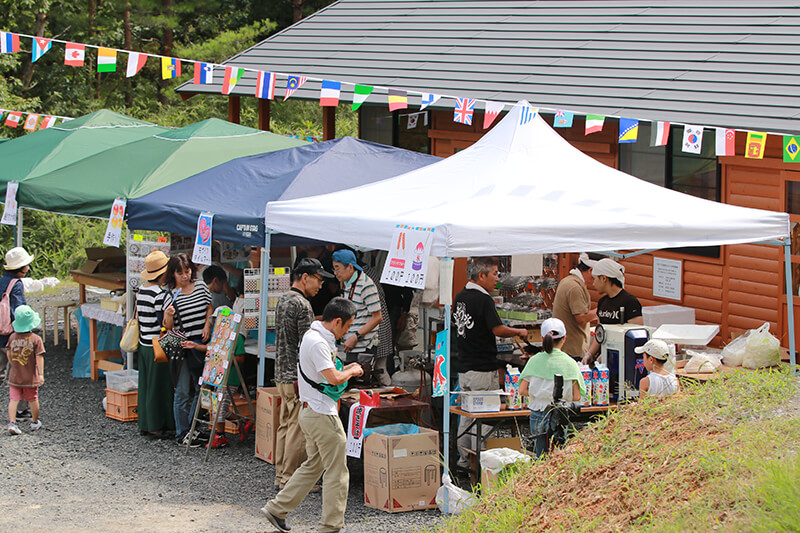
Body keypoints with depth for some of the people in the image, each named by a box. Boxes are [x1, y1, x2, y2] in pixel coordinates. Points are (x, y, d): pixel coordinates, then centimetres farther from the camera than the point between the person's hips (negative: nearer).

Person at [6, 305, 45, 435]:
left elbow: (9, 354, 9)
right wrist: (41, 374, -15)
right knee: (33, 400, 14)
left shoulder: (12, 337, -2)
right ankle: (35, 422, 27)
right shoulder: (36, 339, -13)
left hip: (14, 376, 2)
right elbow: (39, 357, -16)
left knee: (13, 400, 3)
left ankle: (12, 422, -10)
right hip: (30, 377, -2)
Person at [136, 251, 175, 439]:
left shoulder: (141, 290, 7)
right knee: (158, 386, -1)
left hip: (144, 344, 8)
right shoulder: (160, 294, -18)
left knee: (145, 384, 14)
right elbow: (163, 324, -20)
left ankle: (144, 424, 20)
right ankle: (156, 426, 4)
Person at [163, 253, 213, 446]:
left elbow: (209, 308, 17)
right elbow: (167, 326, -4)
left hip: (201, 344, 4)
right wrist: (169, 315, -24)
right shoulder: (171, 294, -5)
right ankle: (182, 433, 6)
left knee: (202, 388, 10)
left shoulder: (201, 285, 5)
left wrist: (207, 325, 1)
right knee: (182, 391, -2)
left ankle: (192, 427, 23)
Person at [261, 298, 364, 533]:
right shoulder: (318, 342, -21)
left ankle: (276, 509, 22)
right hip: (322, 414, -10)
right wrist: (351, 372, -8)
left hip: (311, 411, 10)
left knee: (313, 465, 19)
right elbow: (333, 378, -26)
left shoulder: (314, 335, 12)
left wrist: (343, 369, 13)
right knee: (336, 470, -2)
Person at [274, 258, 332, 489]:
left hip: (282, 374, 10)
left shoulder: (283, 300, 14)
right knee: (298, 429, -5)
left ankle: (281, 476, 19)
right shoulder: (302, 305, -17)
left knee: (286, 425, 14)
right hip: (298, 378, -10)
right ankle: (290, 480, -3)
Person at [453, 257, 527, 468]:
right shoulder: (483, 300, -17)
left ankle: (464, 459, 21)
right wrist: (519, 332, -5)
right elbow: (498, 330, -21)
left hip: (464, 367, 8)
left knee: (467, 415, 16)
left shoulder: (460, 297, 9)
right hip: (483, 369, -8)